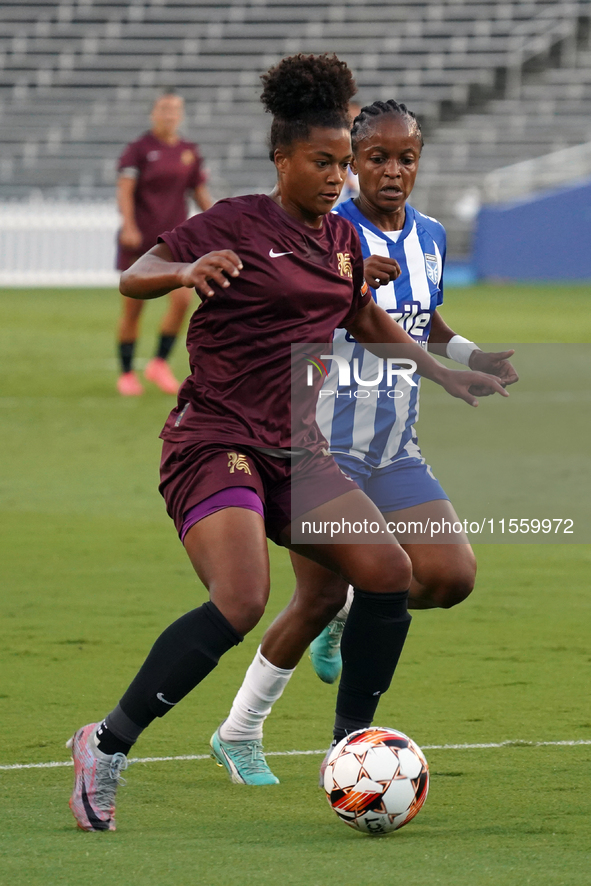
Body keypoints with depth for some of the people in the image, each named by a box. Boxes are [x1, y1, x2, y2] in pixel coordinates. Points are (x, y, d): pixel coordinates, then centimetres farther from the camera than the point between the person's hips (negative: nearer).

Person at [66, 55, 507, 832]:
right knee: (241, 603, -26)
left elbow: (366, 320, 29)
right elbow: (133, 277, -12)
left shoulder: (344, 239, 12)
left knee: (390, 573, -8)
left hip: (295, 448, 7)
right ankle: (108, 745, -12)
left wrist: (442, 374, 24)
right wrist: (186, 271, -32)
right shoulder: (238, 222, -8)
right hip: (215, 439, -7)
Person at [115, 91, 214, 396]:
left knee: (182, 298, -14)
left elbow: (201, 193, 16)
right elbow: (125, 189, -13)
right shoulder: (138, 149, -4)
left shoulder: (189, 152, 9)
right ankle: (126, 374, 14)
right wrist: (129, 227, -26)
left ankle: (160, 362, 2)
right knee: (132, 308, 1)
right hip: (139, 239, -3)